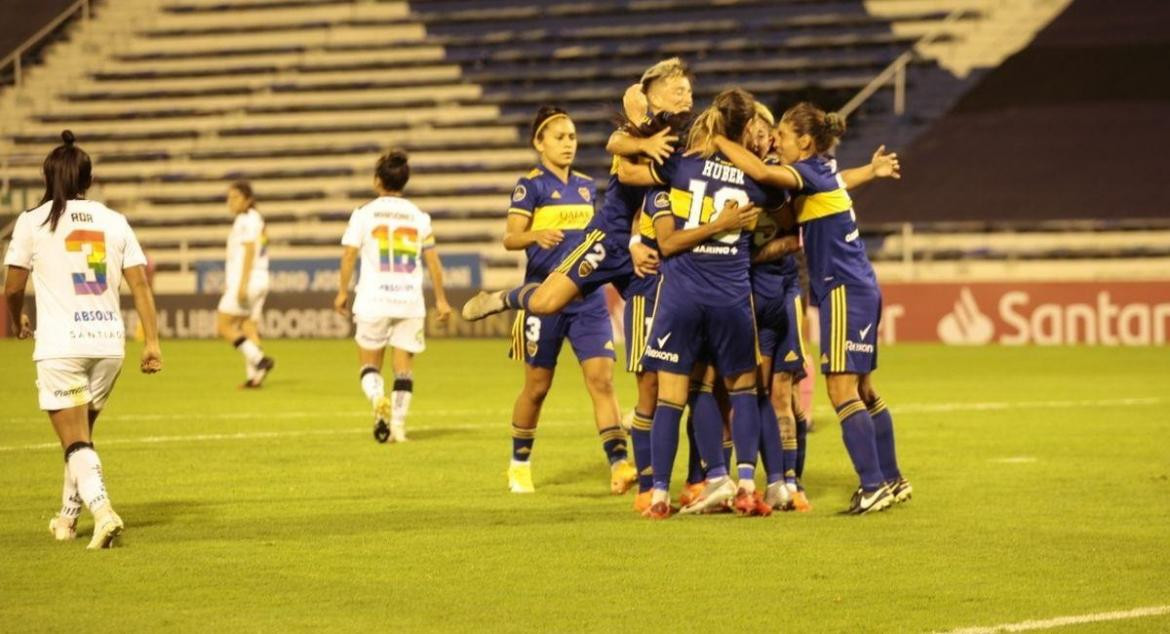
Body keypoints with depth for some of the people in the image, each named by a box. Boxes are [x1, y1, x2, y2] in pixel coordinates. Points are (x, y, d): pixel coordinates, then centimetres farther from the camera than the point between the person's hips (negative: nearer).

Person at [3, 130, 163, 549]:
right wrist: (152, 341, 1)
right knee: (82, 433, 21)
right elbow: (140, 284, 1)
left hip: (60, 345, -4)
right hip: (109, 342, 4)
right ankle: (68, 518, 30)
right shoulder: (113, 221, 7)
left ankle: (102, 510, -24)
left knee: (76, 441, -3)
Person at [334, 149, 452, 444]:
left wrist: (342, 291, 10)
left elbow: (349, 255, -2)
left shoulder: (364, 213, -1)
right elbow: (433, 260, 8)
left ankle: (378, 399, -21)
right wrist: (441, 299, 16)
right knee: (403, 366, 8)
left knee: (369, 364, 8)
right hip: (410, 301, 2)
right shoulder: (419, 216, 6)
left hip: (373, 301, -2)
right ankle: (398, 425, -1)